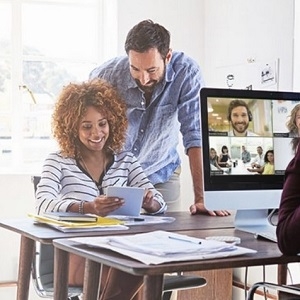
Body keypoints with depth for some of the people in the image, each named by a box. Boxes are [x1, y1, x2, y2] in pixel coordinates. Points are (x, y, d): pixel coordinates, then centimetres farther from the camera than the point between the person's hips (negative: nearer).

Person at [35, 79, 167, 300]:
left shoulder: (126, 161, 14)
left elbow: (159, 203, 5)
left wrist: (149, 202, -20)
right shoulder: (58, 162, 4)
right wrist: (87, 208, -32)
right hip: (76, 256, -4)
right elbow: (43, 206, -14)